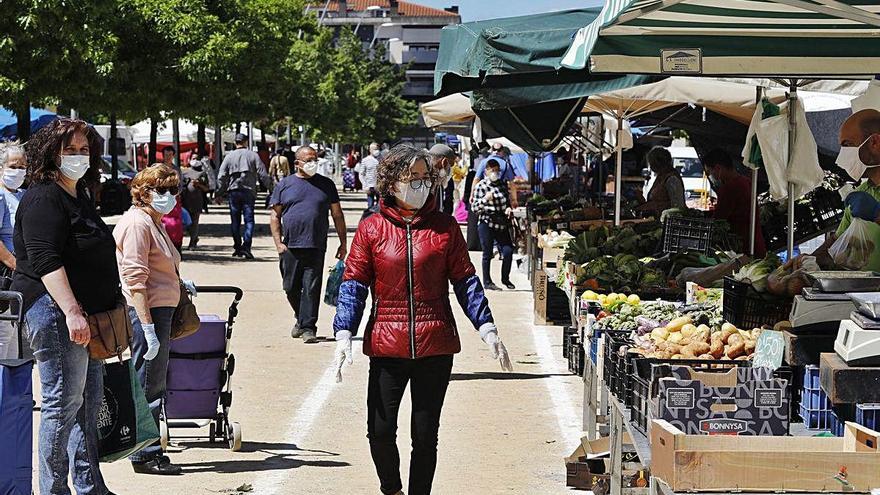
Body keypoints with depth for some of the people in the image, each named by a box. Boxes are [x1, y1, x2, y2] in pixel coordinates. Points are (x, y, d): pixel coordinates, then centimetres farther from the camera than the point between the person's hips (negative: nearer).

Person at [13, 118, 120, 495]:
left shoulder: (80, 197, 19)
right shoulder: (43, 199, -12)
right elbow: (46, 261, -22)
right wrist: (71, 312, -29)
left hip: (83, 316, 10)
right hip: (54, 312, -10)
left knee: (89, 405, 13)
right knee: (62, 403, -8)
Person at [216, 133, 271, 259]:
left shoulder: (229, 156, 4)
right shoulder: (253, 155, 2)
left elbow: (221, 176, 2)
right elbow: (263, 174, -2)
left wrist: (220, 193, 9)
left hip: (234, 191, 1)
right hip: (249, 191, -1)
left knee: (235, 221, 10)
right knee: (249, 220, -1)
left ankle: (237, 247, 12)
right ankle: (246, 246, -16)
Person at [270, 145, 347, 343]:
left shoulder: (326, 184, 10)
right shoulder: (285, 185, 9)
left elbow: (337, 215, 13)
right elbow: (275, 216, 8)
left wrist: (343, 243, 9)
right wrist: (278, 242, -2)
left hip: (315, 247, -1)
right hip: (290, 246, 1)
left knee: (311, 288, -6)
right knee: (291, 288, 7)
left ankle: (308, 327, -2)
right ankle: (301, 319, 29)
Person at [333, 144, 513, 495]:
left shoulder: (445, 227, 5)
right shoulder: (371, 229, 2)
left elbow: (465, 281, 8)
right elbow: (353, 285, 2)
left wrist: (487, 330, 2)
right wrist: (344, 335, -9)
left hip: (435, 346, 1)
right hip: (386, 346, -1)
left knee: (425, 435, 5)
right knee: (380, 430, -2)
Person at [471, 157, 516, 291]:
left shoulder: (503, 185, 11)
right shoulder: (481, 186, -4)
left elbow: (507, 201, 24)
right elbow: (474, 208, -7)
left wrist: (508, 209, 2)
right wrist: (485, 199, -22)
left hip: (502, 223, 4)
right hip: (486, 223, -4)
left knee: (508, 251, -3)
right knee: (487, 254, 2)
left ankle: (505, 278, 16)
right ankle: (487, 281, 14)